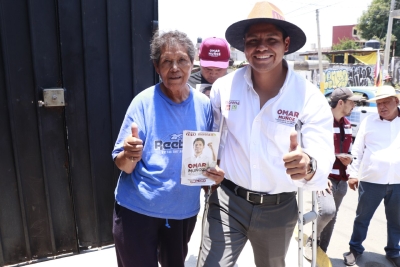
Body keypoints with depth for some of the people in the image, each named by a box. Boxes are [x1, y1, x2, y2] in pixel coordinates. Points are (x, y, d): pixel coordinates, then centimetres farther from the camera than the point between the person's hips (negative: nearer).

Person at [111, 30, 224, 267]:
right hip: (138, 209, -3)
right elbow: (122, 165, -12)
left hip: (185, 209, 4)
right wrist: (129, 156, -34)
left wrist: (217, 171, -16)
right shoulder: (144, 102, -14)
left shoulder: (204, 105, -5)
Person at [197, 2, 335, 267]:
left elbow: (323, 158, -20)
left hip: (279, 208, 1)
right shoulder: (223, 87, -8)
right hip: (227, 201, 0)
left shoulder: (310, 97, -14)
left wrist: (308, 167, -43)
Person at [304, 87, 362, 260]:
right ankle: (312, 242, 3)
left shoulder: (347, 125, 12)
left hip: (341, 179, 7)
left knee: (331, 219, 11)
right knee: (327, 210, -26)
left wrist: (348, 159, 2)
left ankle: (321, 252, 28)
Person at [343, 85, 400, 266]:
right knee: (362, 217, 11)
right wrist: (353, 174, -1)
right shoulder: (369, 122, 0)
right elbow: (357, 150, 2)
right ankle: (355, 249, 29)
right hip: (371, 181, -1)